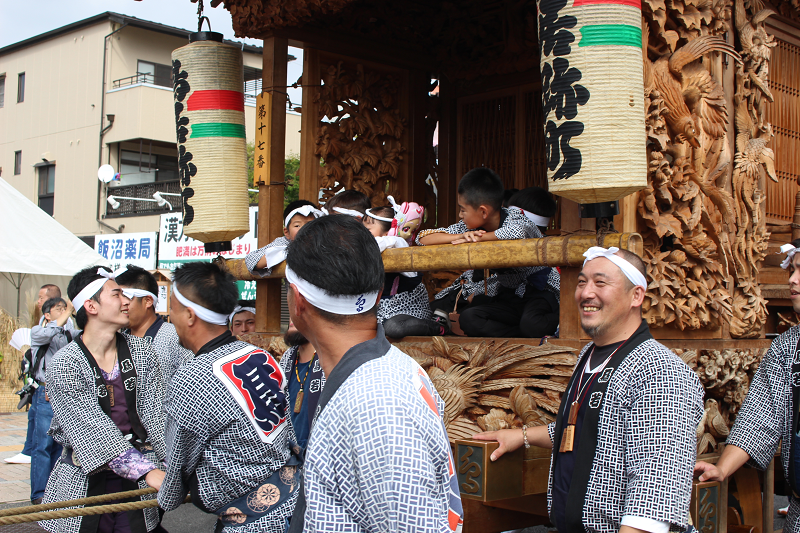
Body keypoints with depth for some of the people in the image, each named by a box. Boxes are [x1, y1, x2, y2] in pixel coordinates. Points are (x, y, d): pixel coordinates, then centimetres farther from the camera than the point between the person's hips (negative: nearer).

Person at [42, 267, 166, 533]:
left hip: (139, 484, 3)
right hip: (85, 482, -3)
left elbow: (155, 416, -4)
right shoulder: (64, 366, -12)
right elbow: (95, 431, -19)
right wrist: (148, 472, -28)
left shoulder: (142, 351, 1)